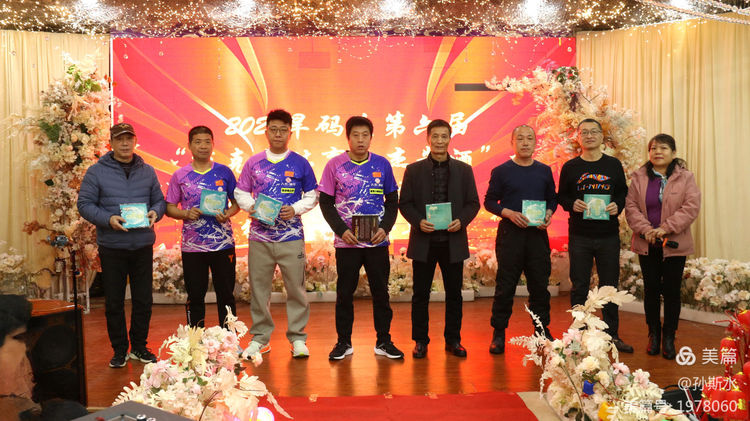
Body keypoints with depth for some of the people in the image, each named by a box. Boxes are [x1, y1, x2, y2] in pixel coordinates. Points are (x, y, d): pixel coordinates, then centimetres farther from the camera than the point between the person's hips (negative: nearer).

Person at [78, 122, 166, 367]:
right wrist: (108, 219, -18)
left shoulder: (147, 171, 10)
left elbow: (160, 200, 13)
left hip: (143, 245, 2)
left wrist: (155, 212, -9)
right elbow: (84, 204, -2)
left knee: (143, 300, 9)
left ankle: (139, 347, 23)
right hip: (112, 246, -2)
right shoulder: (96, 172, 1)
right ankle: (119, 350, 19)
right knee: (114, 302, 6)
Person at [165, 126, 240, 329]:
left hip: (223, 243, 0)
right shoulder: (180, 176, 5)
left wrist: (228, 214, -11)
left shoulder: (224, 172, 5)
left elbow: (237, 202, 10)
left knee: (226, 295, 7)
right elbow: (169, 207, 7)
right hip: (192, 246, 0)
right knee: (195, 296, 9)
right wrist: (186, 214, -13)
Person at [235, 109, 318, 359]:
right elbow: (240, 193, 14)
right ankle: (260, 338, 20)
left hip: (291, 236, -1)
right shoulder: (253, 163, 9)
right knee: (258, 288, 7)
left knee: (296, 287, 1)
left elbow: (313, 196, 8)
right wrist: (251, 206, -6)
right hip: (259, 236, 2)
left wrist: (296, 209, -9)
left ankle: (297, 338, 13)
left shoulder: (300, 163, 4)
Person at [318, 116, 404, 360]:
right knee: (344, 292, 7)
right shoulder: (335, 165, 0)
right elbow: (325, 202, 2)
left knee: (381, 291, 7)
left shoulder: (382, 165, 4)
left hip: (377, 241, 1)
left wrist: (385, 228, -7)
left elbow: (392, 201, 8)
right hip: (346, 241, -1)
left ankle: (383, 341, 19)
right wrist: (341, 230, -10)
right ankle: (343, 342, 20)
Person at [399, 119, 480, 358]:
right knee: (420, 294, 5)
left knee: (454, 293, 7)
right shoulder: (414, 170, 5)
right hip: (424, 240, -1)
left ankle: (453, 340, 21)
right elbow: (404, 203, 3)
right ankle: (420, 341, 17)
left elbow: (473, 203, 6)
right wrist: (418, 221, -15)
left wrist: (461, 221, -12)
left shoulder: (463, 170, 8)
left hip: (453, 241, 1)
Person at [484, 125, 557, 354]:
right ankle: (498, 333, 10)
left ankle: (542, 329, 22)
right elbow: (489, 201, 1)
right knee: (505, 285, 0)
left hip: (537, 233, 3)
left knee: (540, 284, 8)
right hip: (510, 232, -3)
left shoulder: (544, 171, 11)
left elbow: (552, 198, 18)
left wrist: (549, 213, -3)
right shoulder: (501, 171, 1)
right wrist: (509, 213, -14)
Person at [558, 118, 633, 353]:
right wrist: (572, 204, -12)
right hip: (579, 236, -1)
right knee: (579, 287, 4)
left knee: (610, 285, 8)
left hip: (608, 236, 1)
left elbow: (623, 193, 12)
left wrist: (617, 205, -8)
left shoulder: (614, 165, 7)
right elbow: (561, 197, 8)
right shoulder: (570, 167, 4)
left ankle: (611, 335, 20)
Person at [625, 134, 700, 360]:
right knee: (651, 289, 9)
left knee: (672, 291, 4)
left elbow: (691, 207, -9)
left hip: (674, 245, -1)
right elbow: (631, 206, -1)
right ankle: (653, 335, 23)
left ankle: (669, 338, 17)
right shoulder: (639, 178, 5)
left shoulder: (685, 178, 0)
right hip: (647, 245, 2)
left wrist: (666, 228, -19)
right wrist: (645, 229, -16)